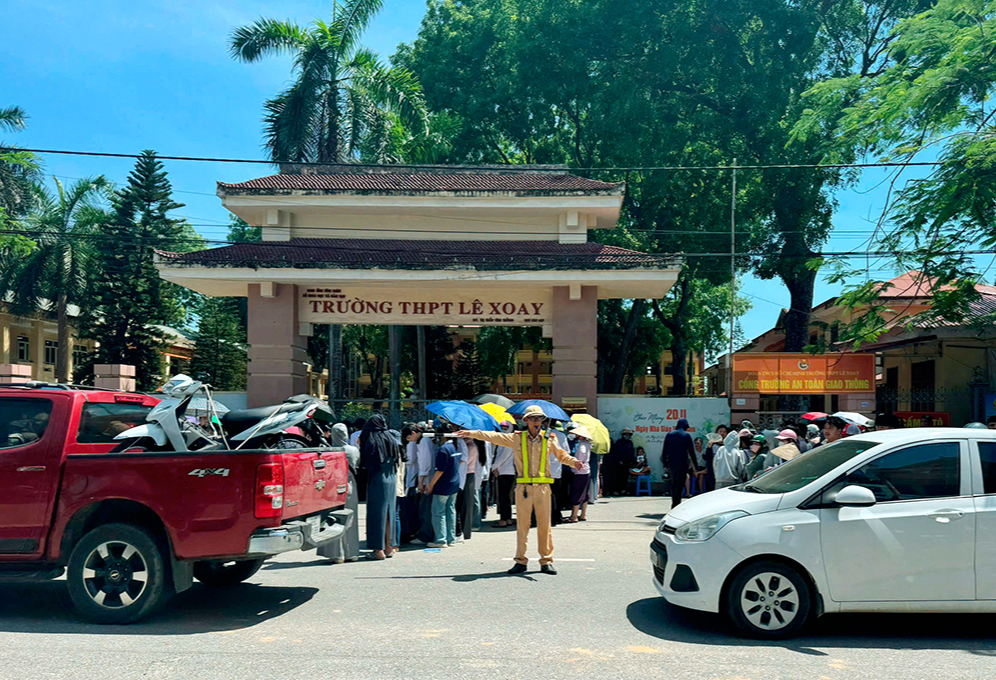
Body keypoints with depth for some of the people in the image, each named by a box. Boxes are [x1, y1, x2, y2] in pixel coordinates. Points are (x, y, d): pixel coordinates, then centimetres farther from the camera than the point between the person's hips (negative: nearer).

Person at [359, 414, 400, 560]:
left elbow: (366, 462, -12)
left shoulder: (372, 441, -13)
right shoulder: (392, 440, 6)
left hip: (377, 481, -6)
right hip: (391, 481, 6)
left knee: (377, 513, 0)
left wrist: (361, 447, 0)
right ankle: (388, 547, 19)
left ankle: (379, 550, 2)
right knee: (389, 513, 13)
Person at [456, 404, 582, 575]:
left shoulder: (549, 439, 9)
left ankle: (546, 561, 11)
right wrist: (472, 433, 1)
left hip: (543, 487, 0)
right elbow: (494, 437, 7)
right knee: (522, 525, 4)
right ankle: (521, 561, 13)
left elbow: (561, 455, 19)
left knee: (544, 525, 2)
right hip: (523, 488, 0)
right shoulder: (516, 438, 7)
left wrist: (573, 462, -1)